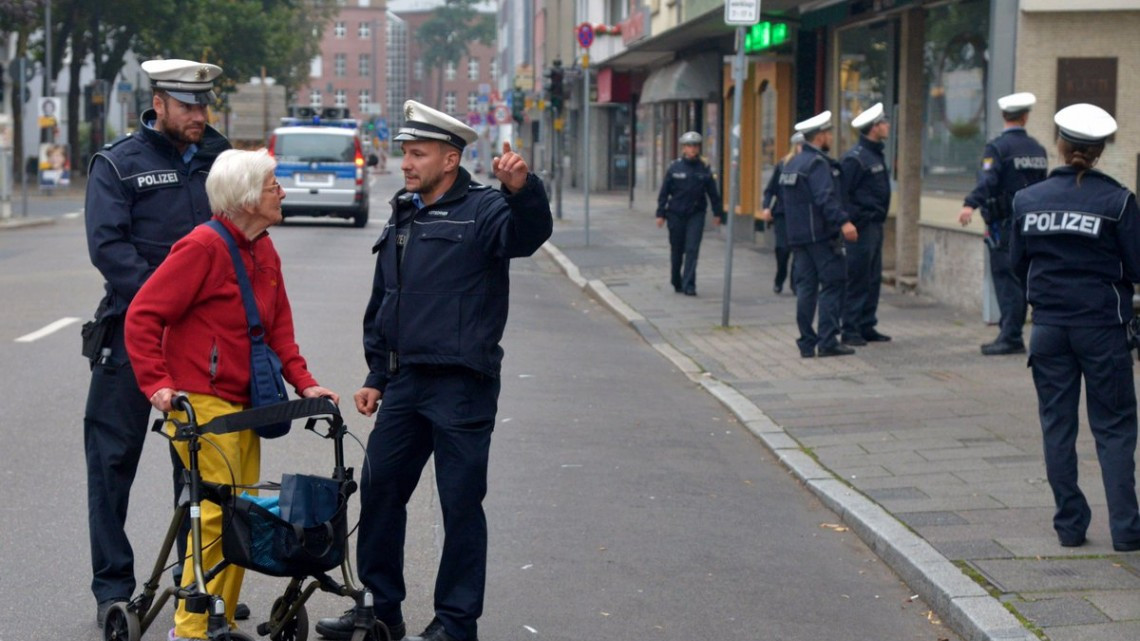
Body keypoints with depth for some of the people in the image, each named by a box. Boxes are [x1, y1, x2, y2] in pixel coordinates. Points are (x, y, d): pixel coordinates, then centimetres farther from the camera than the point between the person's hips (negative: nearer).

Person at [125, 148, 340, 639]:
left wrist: (303, 382, 7)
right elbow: (142, 315, -14)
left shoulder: (263, 251, 13)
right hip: (201, 401, -9)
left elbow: (278, 326, 19)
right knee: (216, 511, -11)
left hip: (243, 404, 9)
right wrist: (157, 384, -20)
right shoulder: (203, 247, -14)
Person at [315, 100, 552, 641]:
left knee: (461, 504, 0)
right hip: (404, 383, 8)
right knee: (379, 491, 12)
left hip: (461, 386, -7)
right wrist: (376, 376, 19)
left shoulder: (483, 211, -7)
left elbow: (529, 233, -29)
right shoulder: (401, 217, 16)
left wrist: (522, 191, -49)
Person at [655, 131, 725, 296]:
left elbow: (713, 193, 7)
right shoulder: (674, 168, -2)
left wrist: (717, 213, 7)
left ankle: (689, 285, -10)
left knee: (692, 250, -9)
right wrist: (661, 214, -1)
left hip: (696, 215, 0)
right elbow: (664, 193, 2)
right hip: (676, 214, 0)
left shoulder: (705, 168, 1)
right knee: (677, 250, 10)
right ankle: (676, 282, 26)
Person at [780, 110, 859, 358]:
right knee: (832, 284, -4)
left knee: (805, 287, 8)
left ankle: (807, 343, 8)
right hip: (821, 235, -9)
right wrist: (843, 221, -33)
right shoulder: (817, 163, -12)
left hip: (798, 235, 9)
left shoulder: (791, 164, 17)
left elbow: (786, 199, 23)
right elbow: (825, 198, -25)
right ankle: (828, 341, -8)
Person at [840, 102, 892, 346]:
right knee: (857, 280, -6)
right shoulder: (855, 158, -15)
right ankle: (850, 330, -2)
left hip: (876, 225, 9)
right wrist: (852, 222, -19)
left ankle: (867, 327, 18)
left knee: (873, 280, 12)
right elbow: (842, 193, -18)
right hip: (862, 226, -9)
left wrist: (879, 220, 18)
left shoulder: (876, 154, 15)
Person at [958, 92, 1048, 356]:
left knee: (1006, 279, -6)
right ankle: (1011, 334, 15)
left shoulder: (998, 147, -9)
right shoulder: (1038, 149, 11)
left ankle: (1011, 337, -9)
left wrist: (970, 205, -38)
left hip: (1004, 225, -7)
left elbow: (987, 180, -26)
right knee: (1020, 280, 10)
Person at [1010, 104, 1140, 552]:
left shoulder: (1027, 200, -1)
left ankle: (1070, 524, 12)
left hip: (1048, 326, 3)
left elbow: (1017, 264, 7)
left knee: (1057, 424, 10)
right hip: (1102, 326, -2)